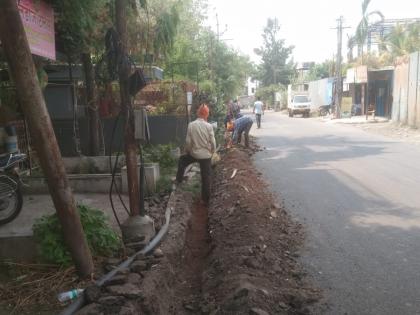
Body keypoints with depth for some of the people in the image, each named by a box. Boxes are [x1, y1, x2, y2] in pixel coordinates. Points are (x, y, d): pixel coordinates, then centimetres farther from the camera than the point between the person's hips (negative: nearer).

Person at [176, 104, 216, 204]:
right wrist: (212, 151, 11)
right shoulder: (209, 126, -12)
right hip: (206, 155, -1)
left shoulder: (191, 125, -9)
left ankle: (179, 179, 35)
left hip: (194, 153, 1)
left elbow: (188, 141, -5)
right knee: (206, 176, 9)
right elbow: (212, 142, -9)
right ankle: (206, 198, 17)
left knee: (182, 160, 32)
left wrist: (188, 151, 14)